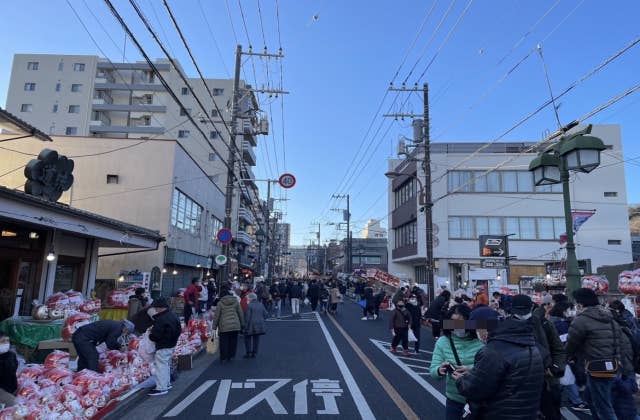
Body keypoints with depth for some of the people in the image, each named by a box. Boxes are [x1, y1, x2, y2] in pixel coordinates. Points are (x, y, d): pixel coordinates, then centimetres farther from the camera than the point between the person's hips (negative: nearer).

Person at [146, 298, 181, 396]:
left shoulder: (161, 319, -24)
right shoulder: (173, 315, 6)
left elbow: (156, 335, -23)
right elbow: (179, 330, 14)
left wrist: (150, 335, -3)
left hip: (163, 346, -10)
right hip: (171, 344, 10)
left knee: (161, 366, -1)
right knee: (166, 364, 21)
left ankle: (161, 388, 3)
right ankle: (167, 383, 32)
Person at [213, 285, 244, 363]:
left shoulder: (220, 303, -5)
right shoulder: (235, 301, 2)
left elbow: (217, 316, -3)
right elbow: (240, 313, 6)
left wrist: (214, 326, 7)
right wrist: (242, 323, 15)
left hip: (224, 326, -2)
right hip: (235, 325, 2)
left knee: (224, 342, 7)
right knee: (233, 341, 13)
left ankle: (223, 358, 13)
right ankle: (230, 356, 21)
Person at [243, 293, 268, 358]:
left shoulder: (249, 306, -12)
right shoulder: (261, 305, 6)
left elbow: (247, 317, -14)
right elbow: (266, 315, 6)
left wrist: (245, 326, -8)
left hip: (251, 325, -5)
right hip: (260, 325, 6)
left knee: (248, 339, 9)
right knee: (256, 339, 14)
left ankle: (248, 353, 7)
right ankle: (254, 353, 16)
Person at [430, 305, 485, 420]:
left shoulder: (481, 340, -14)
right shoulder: (442, 341, -8)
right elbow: (433, 370, -8)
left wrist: (471, 370, -30)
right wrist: (440, 370, -30)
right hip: (454, 400, 2)